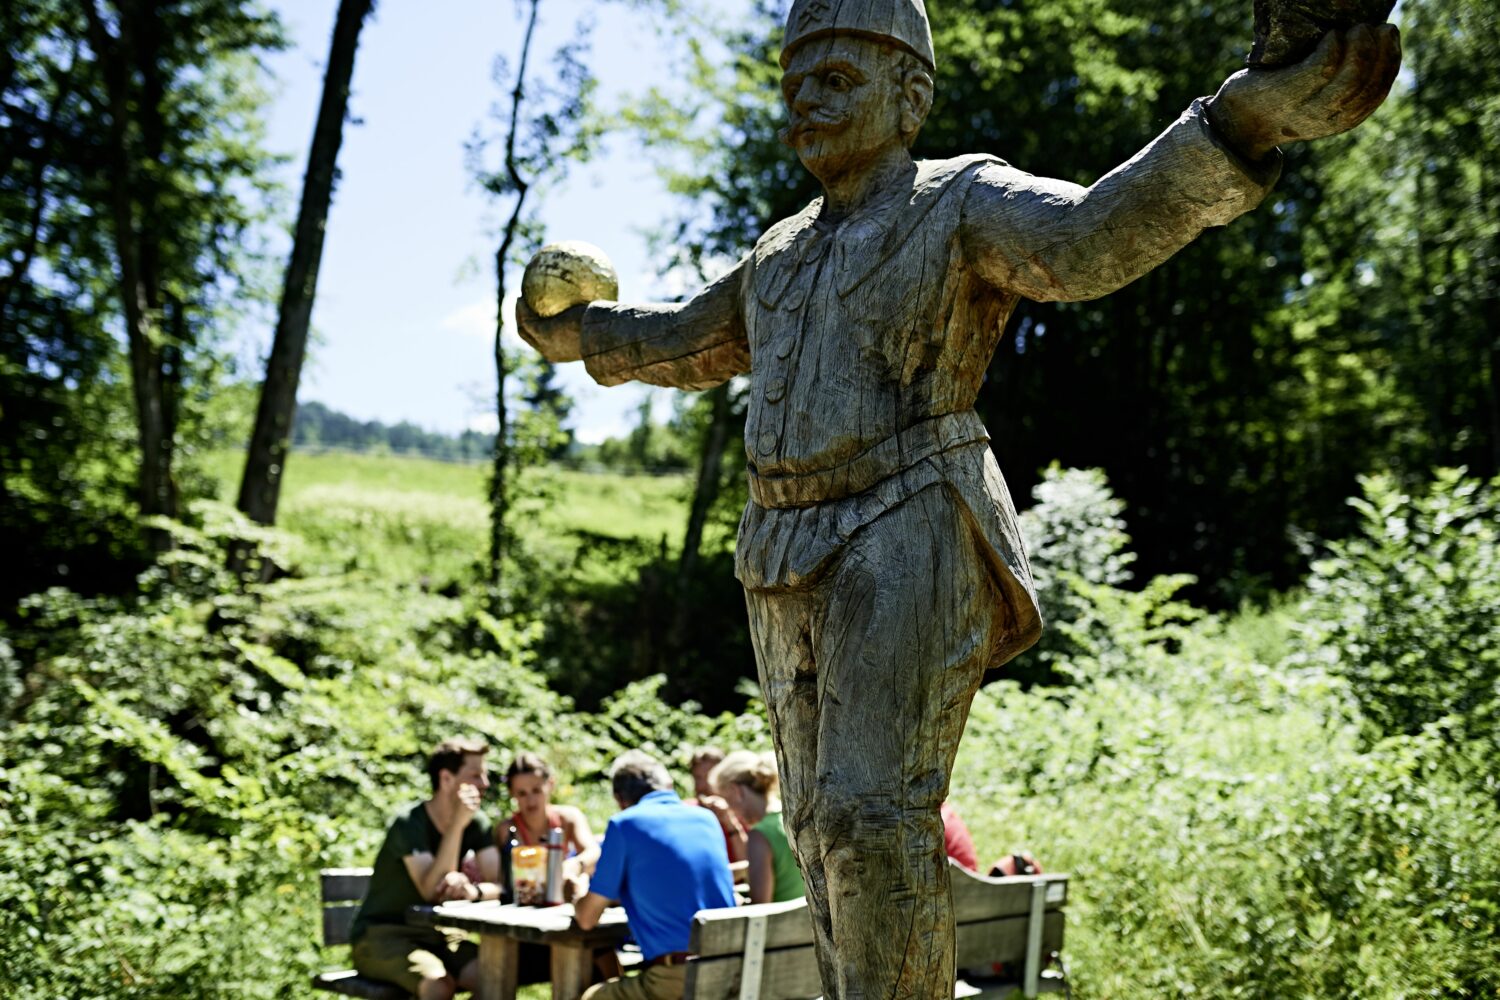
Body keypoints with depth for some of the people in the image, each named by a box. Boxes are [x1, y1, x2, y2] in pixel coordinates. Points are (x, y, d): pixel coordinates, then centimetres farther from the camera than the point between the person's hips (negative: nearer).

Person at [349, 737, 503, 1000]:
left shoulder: (477, 825, 2)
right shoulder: (409, 824, -18)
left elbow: (497, 885, -8)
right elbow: (432, 890, -29)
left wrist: (473, 890, -32)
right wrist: (457, 824, -32)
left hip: (435, 934, 6)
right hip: (381, 934, -6)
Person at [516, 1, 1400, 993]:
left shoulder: (964, 205, -3)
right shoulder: (786, 254, 19)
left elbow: (1095, 234, -23)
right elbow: (689, 342, 36)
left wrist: (1249, 120, -38)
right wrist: (577, 331, 47)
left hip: (907, 546, -7)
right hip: (793, 564, 8)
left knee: (875, 812, -18)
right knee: (831, 825, 7)